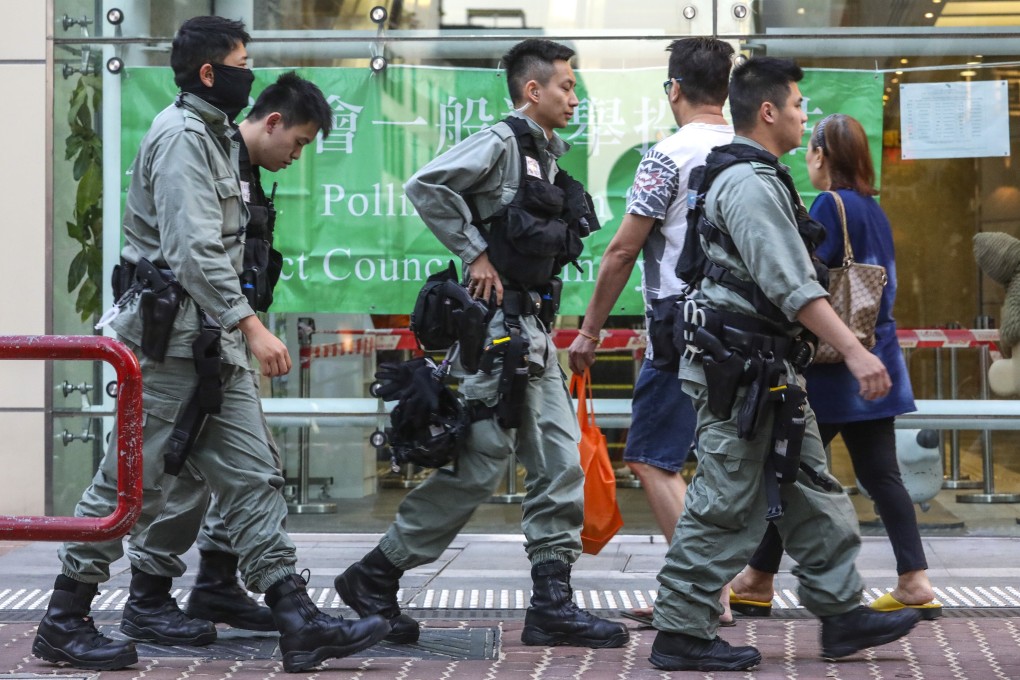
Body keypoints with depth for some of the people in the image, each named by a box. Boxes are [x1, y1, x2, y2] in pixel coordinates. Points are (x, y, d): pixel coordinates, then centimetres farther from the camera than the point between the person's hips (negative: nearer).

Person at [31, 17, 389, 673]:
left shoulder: (212, 134, 18)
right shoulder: (182, 135, -12)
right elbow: (194, 249, -22)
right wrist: (251, 324, -26)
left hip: (214, 341, 10)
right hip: (170, 333, -10)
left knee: (253, 476, 3)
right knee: (133, 480, -3)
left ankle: (298, 619, 2)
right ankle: (64, 621, 7)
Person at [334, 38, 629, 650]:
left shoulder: (546, 155, 18)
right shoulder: (501, 141, -9)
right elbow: (427, 186, -22)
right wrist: (475, 253, -17)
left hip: (533, 329, 9)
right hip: (498, 327, -9)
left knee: (560, 465, 4)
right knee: (480, 465, -6)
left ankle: (552, 604, 6)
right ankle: (374, 580, 5)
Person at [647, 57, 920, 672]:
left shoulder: (752, 178, 18)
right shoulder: (750, 183, -16)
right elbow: (793, 285, -24)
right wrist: (854, 351, -26)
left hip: (767, 372, 11)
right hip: (743, 372, -11)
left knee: (812, 494, 13)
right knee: (727, 507, -6)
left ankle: (843, 614, 19)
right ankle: (682, 634, 1)